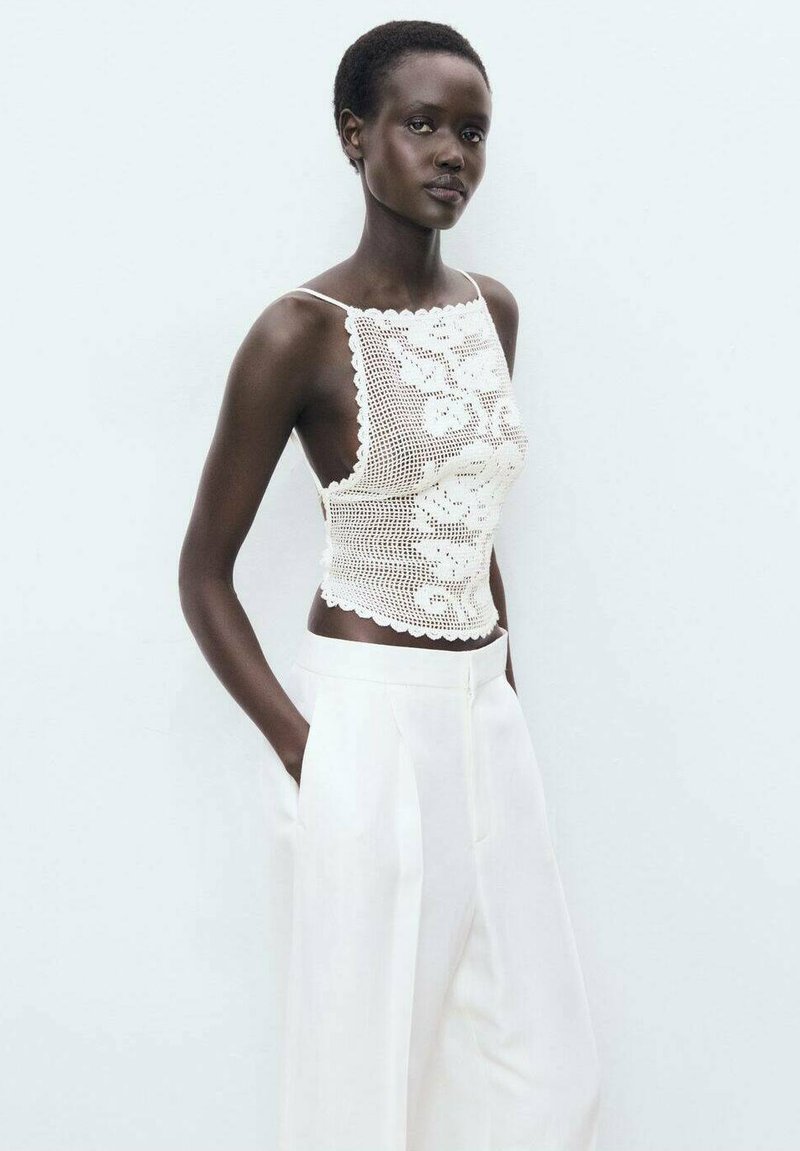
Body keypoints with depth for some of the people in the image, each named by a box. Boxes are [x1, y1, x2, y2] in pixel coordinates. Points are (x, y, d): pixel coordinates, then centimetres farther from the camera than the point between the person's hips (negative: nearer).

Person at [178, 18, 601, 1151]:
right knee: (372, 1049, 7)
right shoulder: (300, 333, -12)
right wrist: (303, 751, -13)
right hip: (367, 716, -6)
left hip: (486, 713, 6)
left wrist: (506, 702, 13)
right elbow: (204, 573, -8)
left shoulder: (493, 311, 7)